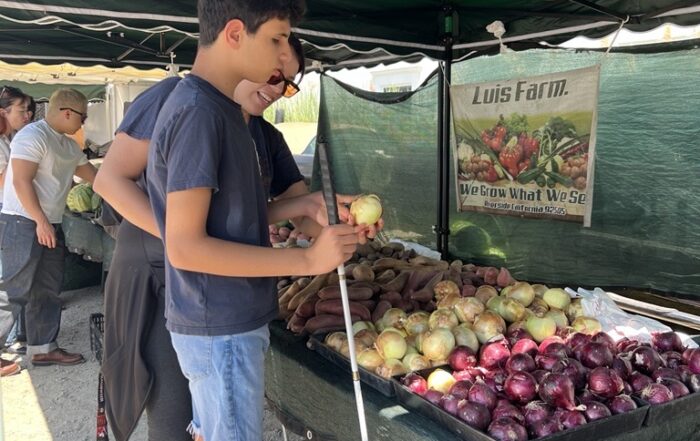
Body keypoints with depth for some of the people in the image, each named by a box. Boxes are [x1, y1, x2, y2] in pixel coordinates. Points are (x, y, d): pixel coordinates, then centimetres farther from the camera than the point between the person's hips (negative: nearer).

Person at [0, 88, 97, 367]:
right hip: (23, 223, -9)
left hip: (50, 225, 9)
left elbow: (94, 176, 23)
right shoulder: (33, 135, -13)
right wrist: (41, 222, -22)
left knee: (49, 291, 10)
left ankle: (43, 348, 18)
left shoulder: (69, 146, 15)